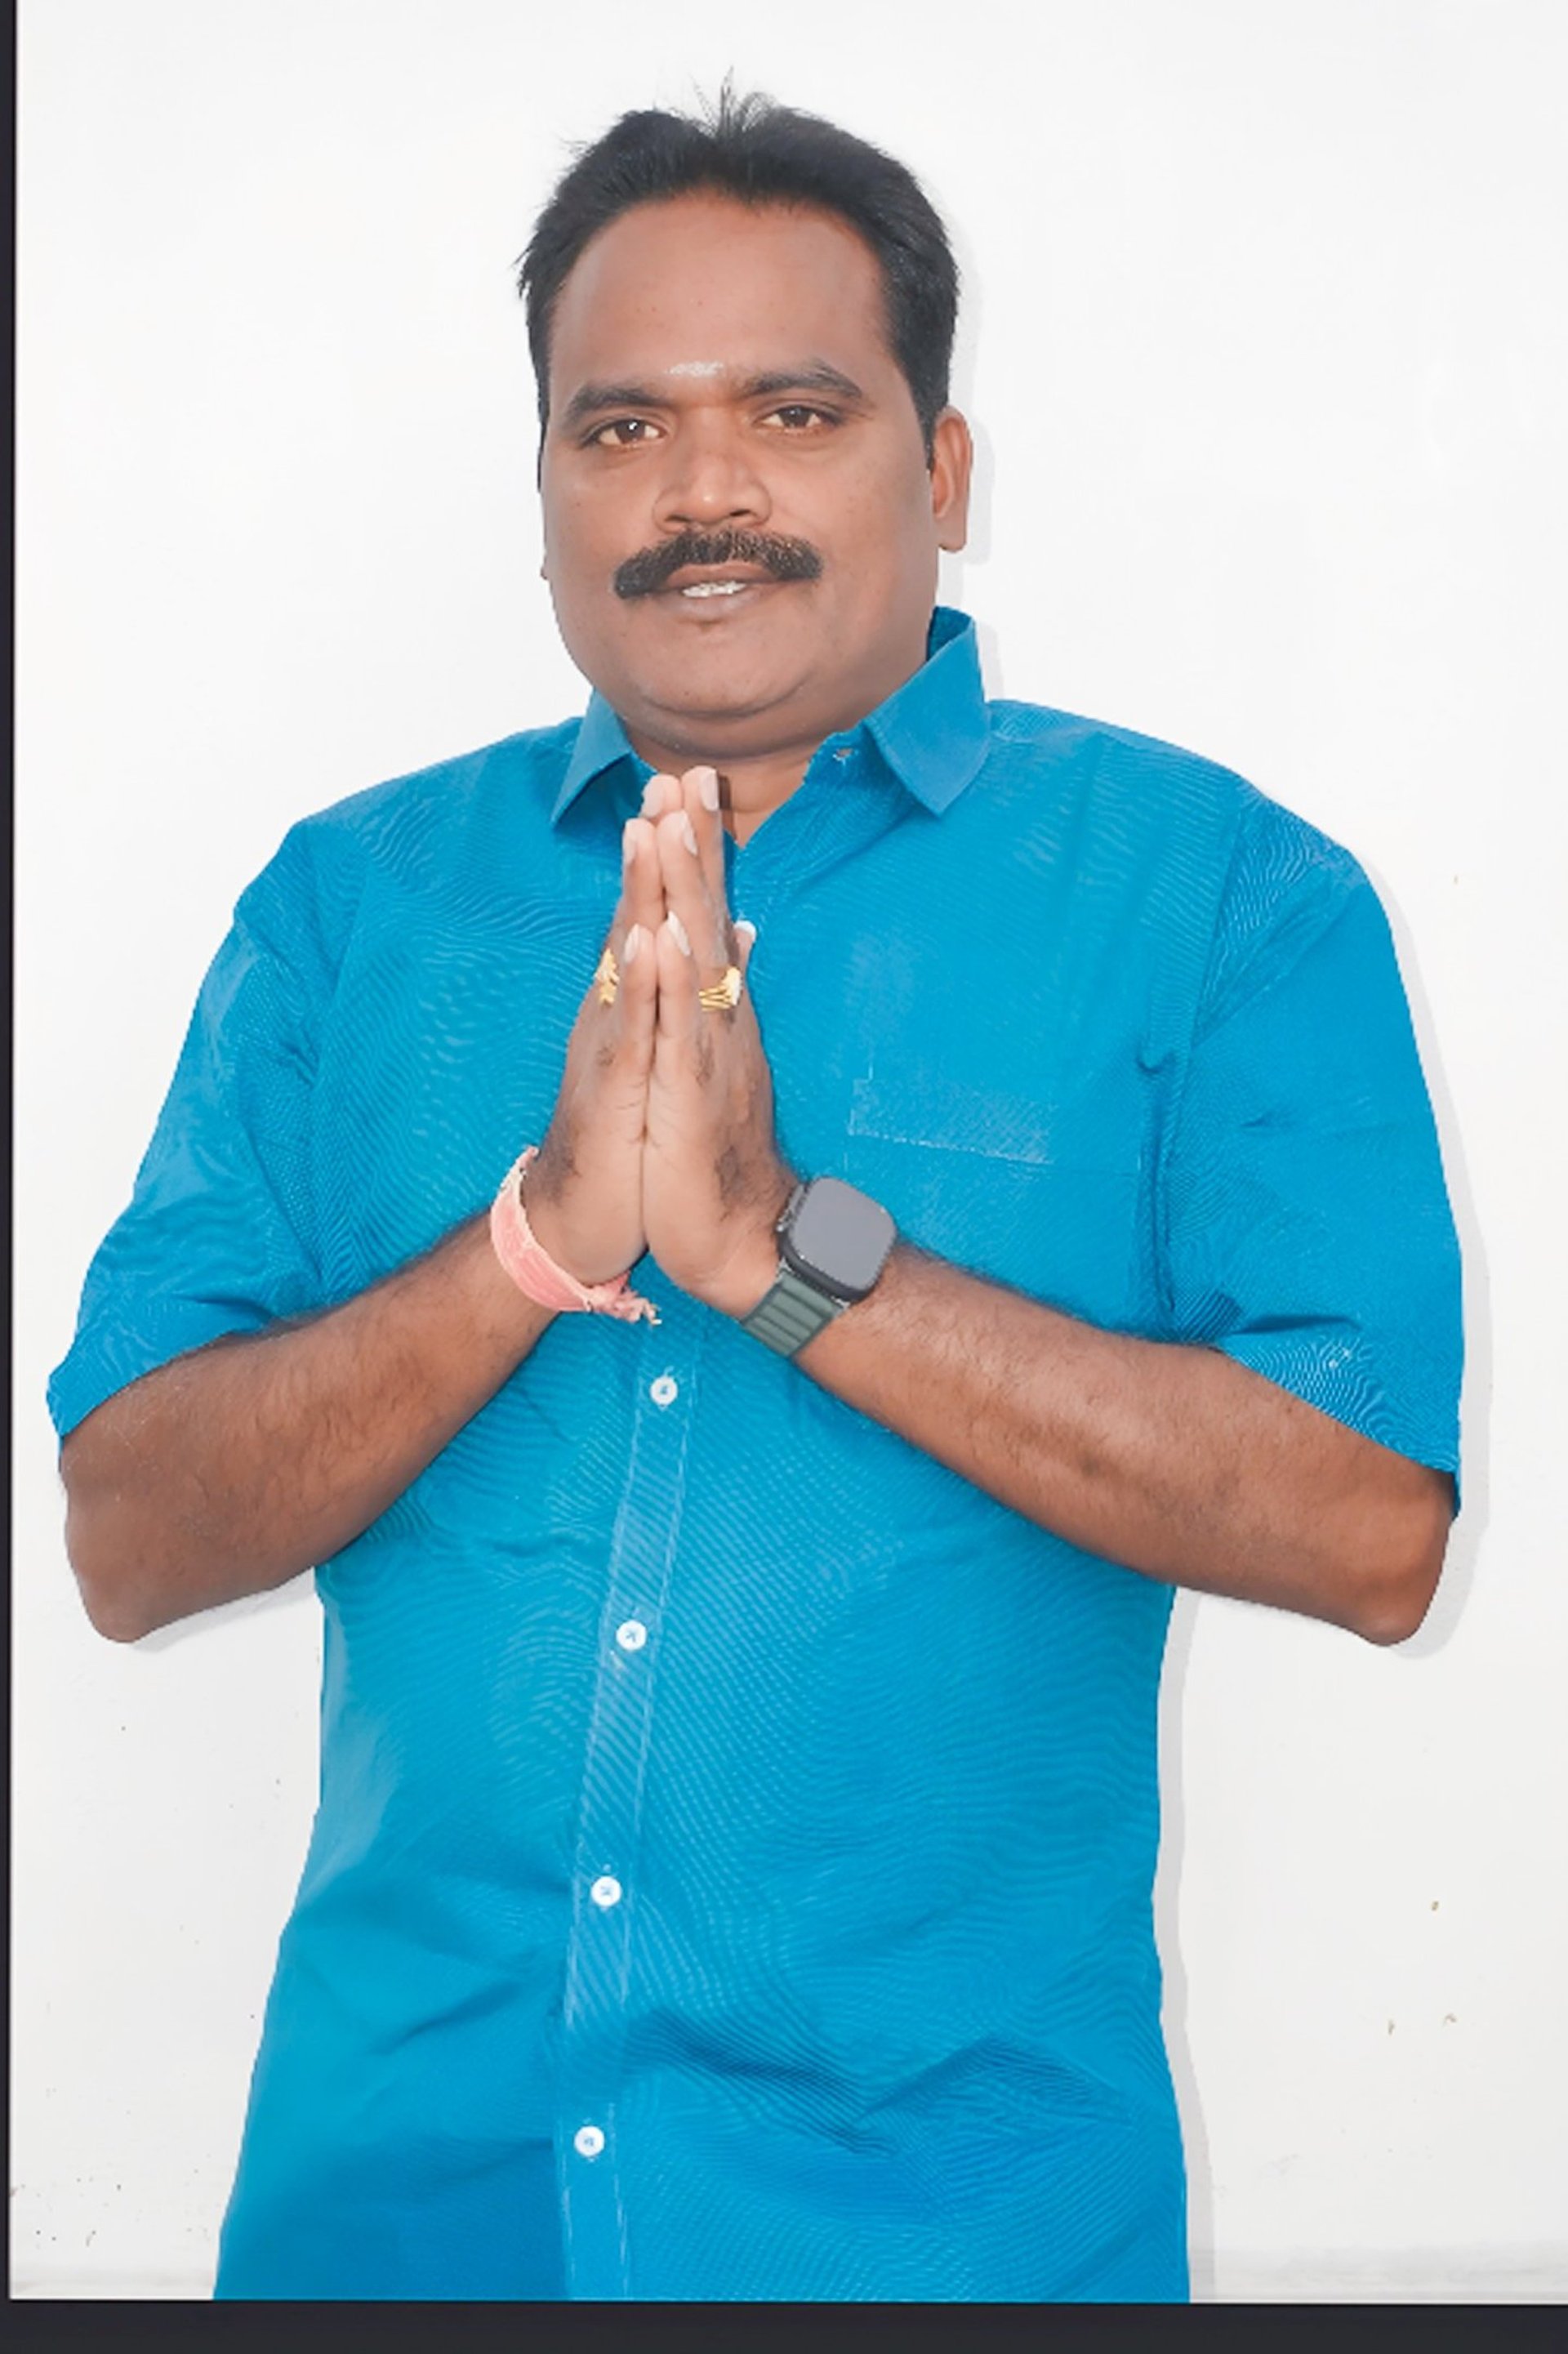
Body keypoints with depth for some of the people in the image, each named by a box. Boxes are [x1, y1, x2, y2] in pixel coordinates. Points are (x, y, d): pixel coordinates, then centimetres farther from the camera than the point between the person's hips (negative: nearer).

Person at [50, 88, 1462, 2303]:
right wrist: (535, 1244, -19)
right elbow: (127, 1539, -2)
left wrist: (785, 1245, -20)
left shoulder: (1220, 891, -3)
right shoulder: (352, 898, 4)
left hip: (956, 2184, -2)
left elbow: (1370, 1526, -14)